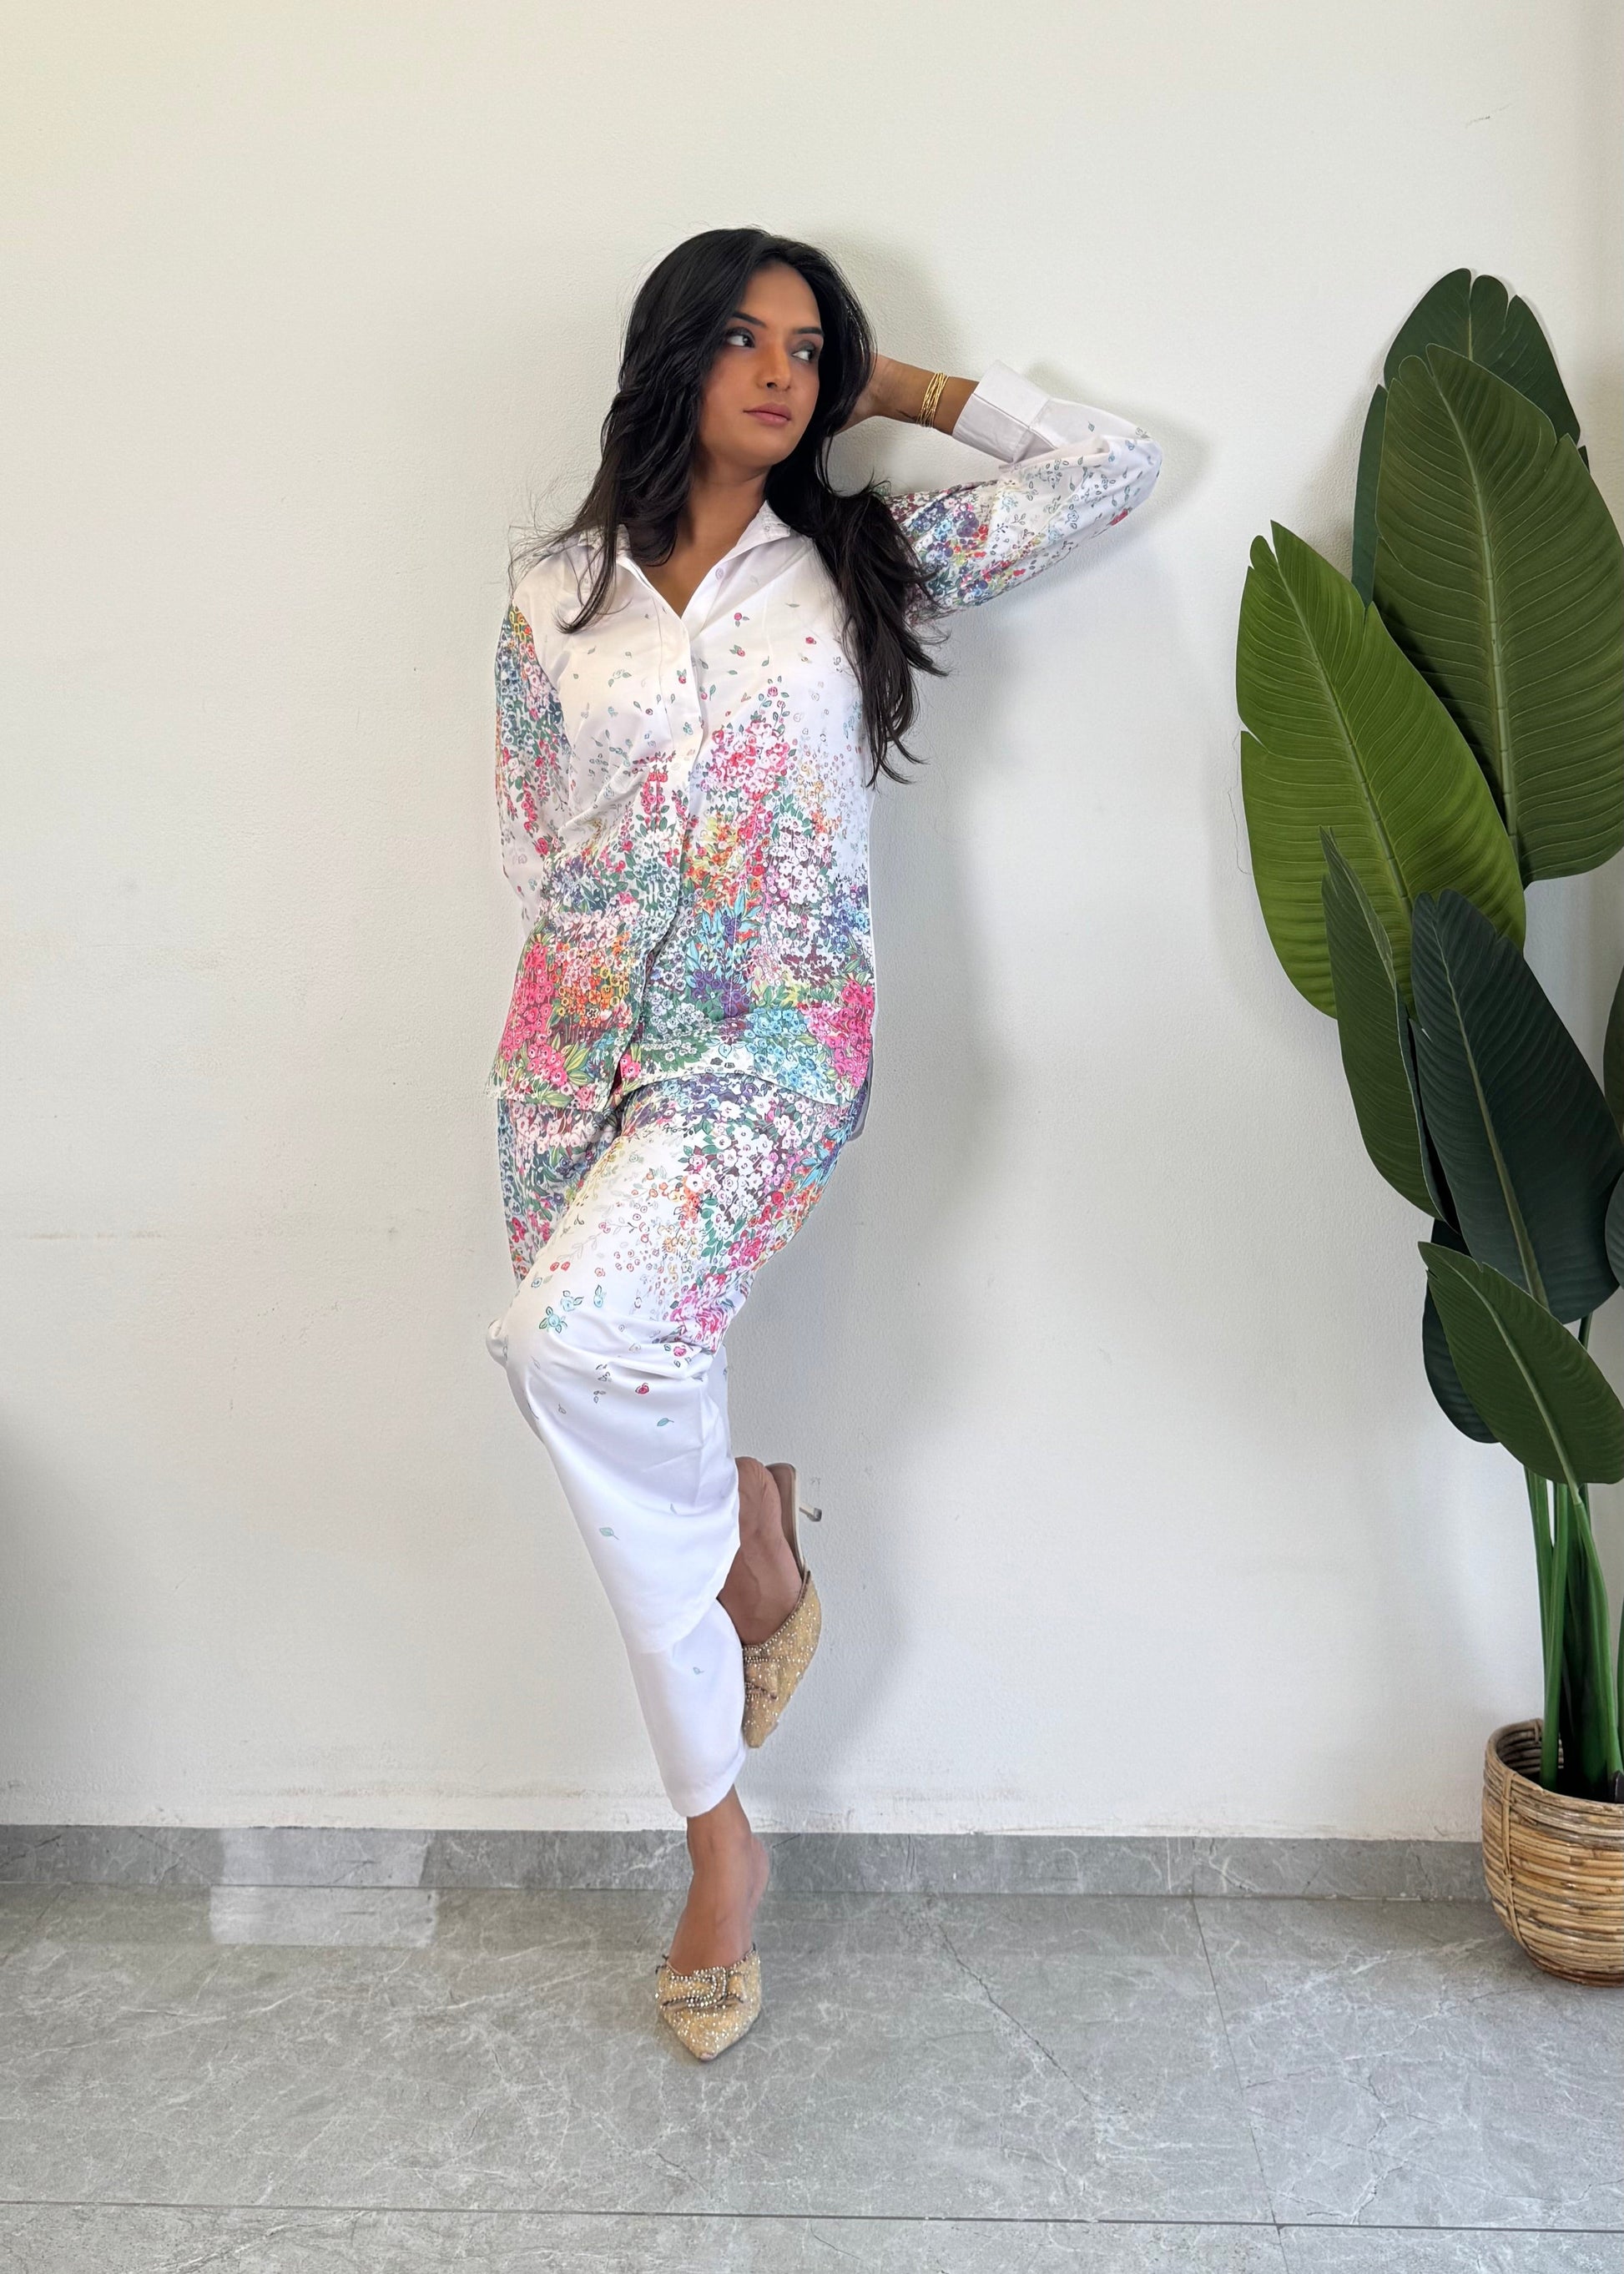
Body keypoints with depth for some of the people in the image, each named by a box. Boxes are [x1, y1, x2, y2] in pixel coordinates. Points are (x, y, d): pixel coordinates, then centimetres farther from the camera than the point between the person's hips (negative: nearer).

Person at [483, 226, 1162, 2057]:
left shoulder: (866, 564, 7)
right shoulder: (554, 600, 10)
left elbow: (1112, 469, 8)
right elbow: (532, 845, 13)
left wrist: (914, 389, 13)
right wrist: (610, 986, 5)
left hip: (774, 1037, -3)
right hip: (580, 1045, 3)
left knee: (570, 1335, -29)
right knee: (626, 1438, 4)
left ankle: (758, 1567, 4)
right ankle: (720, 1840, 23)